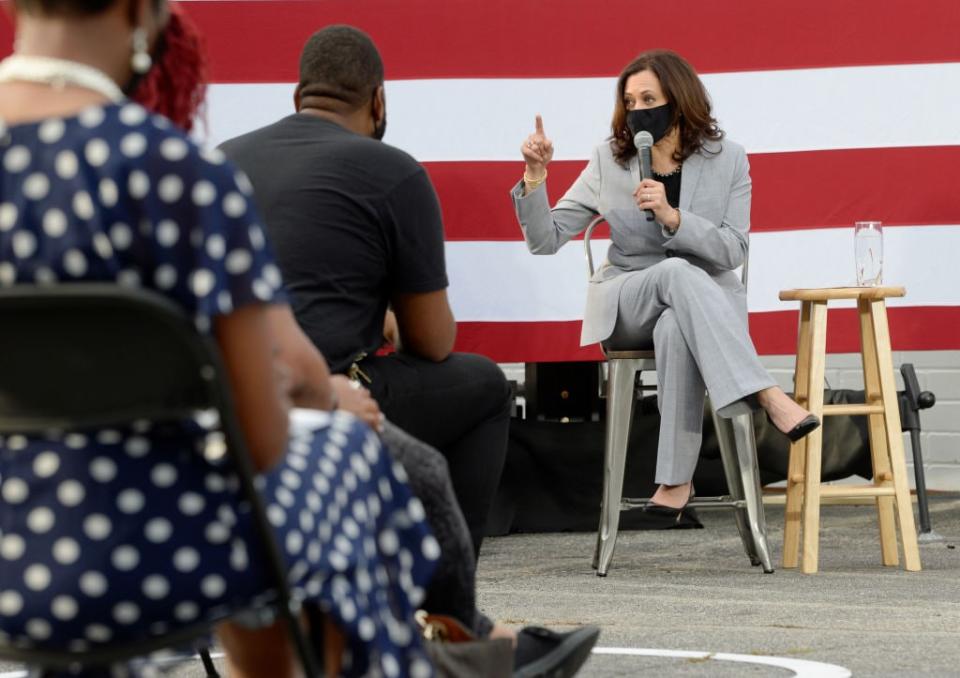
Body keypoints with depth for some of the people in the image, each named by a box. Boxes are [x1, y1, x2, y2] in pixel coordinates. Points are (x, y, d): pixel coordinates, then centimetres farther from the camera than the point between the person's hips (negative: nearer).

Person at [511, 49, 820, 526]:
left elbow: (733, 251, -7)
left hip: (705, 300, 0)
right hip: (626, 303, 0)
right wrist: (534, 178, -16)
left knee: (676, 330, -40)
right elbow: (545, 240, 1)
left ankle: (675, 485, -40)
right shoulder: (609, 160, 2)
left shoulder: (726, 159, 0)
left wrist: (671, 217, -22)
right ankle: (767, 398, -46)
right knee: (679, 272, -37)